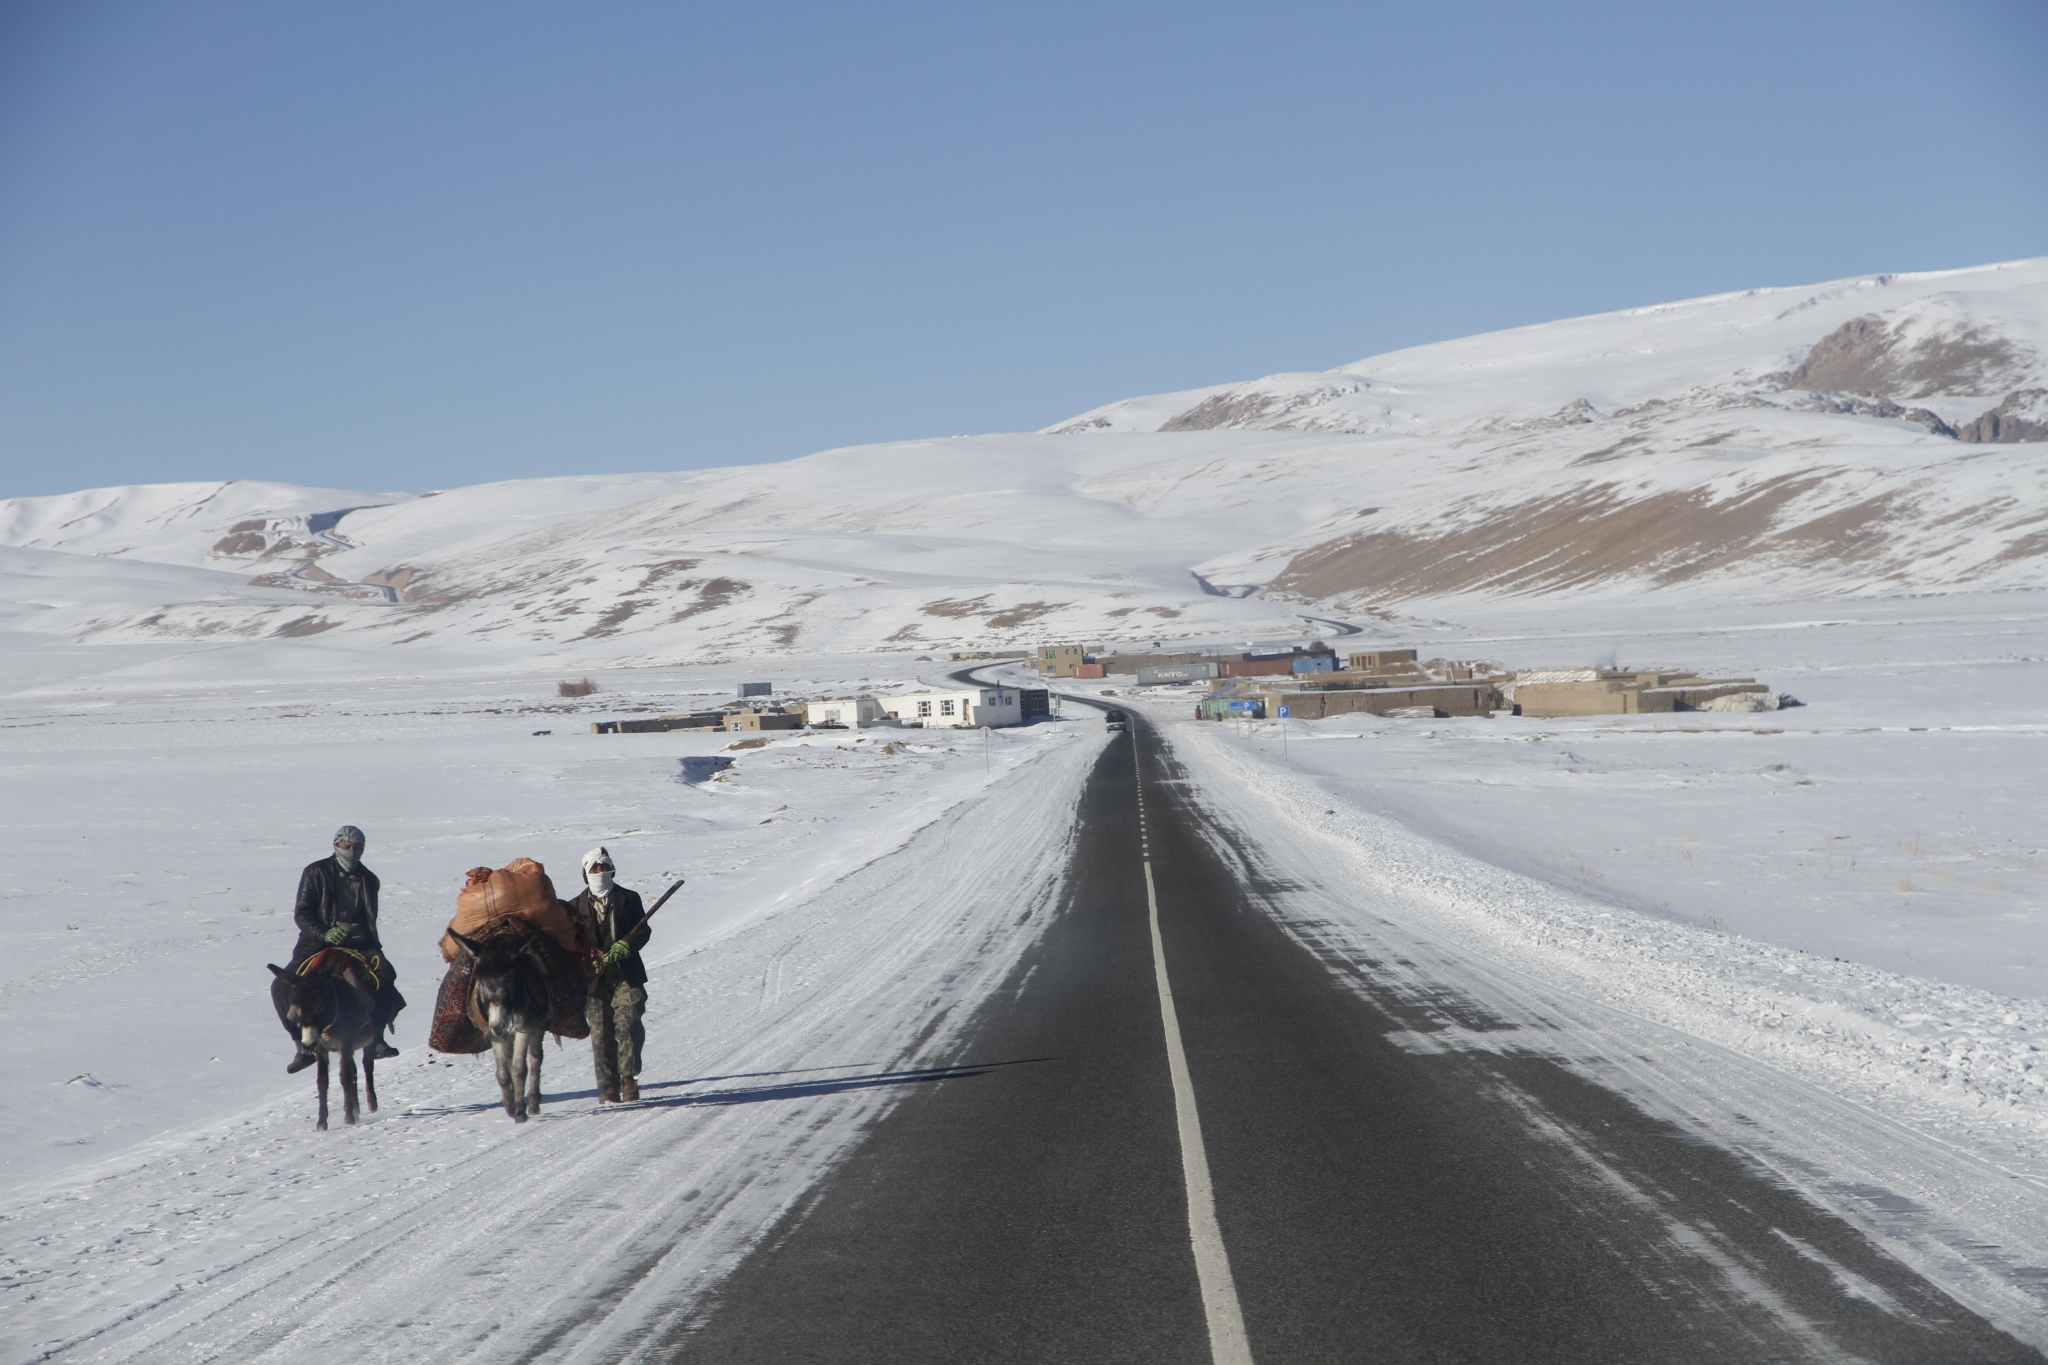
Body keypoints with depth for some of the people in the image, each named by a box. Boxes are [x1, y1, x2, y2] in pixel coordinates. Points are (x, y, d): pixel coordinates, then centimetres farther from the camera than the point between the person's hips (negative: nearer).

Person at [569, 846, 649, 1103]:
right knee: (600, 1033, -2)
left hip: (626, 976, -1)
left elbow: (642, 931, 0)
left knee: (628, 1025, -16)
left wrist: (620, 949, -18)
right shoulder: (576, 907, 13)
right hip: (594, 979, 1)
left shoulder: (628, 899, 9)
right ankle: (608, 1086, 3)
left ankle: (628, 1077, -8)